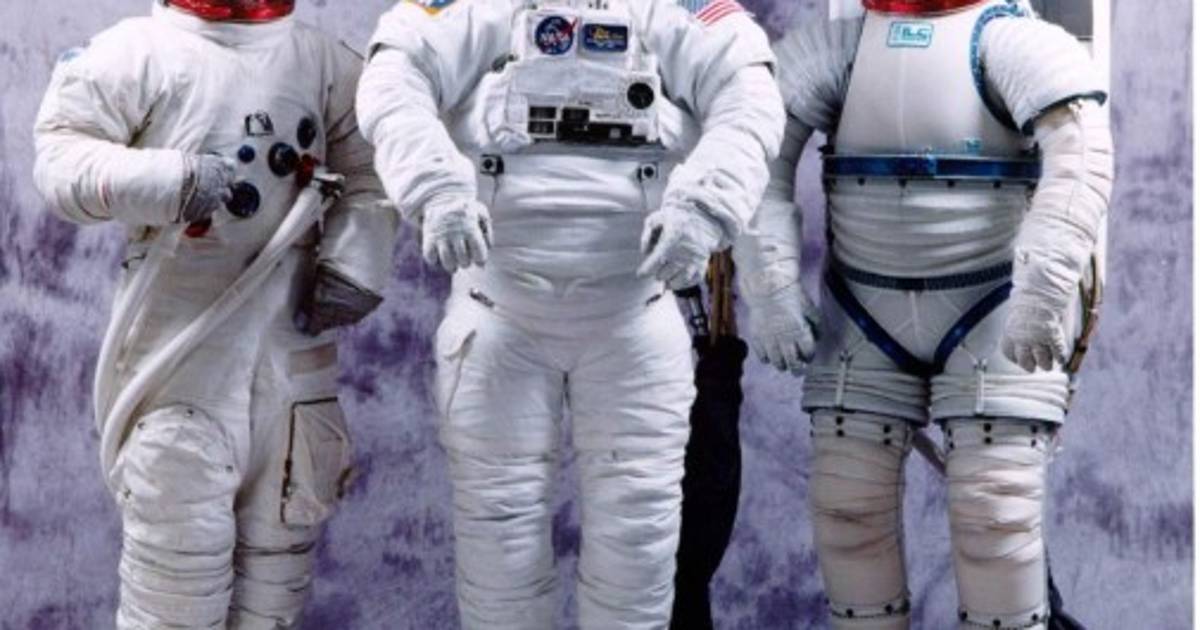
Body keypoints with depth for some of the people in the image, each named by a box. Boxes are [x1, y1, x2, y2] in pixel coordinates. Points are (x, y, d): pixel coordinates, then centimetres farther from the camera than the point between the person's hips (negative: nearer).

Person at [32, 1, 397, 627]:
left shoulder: (327, 63, 12)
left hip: (291, 333, 4)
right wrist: (163, 181, -26)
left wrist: (353, 260, -5)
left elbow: (366, 169, 11)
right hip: (180, 337, -4)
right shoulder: (137, 52, -2)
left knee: (279, 549, 12)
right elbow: (61, 153, -10)